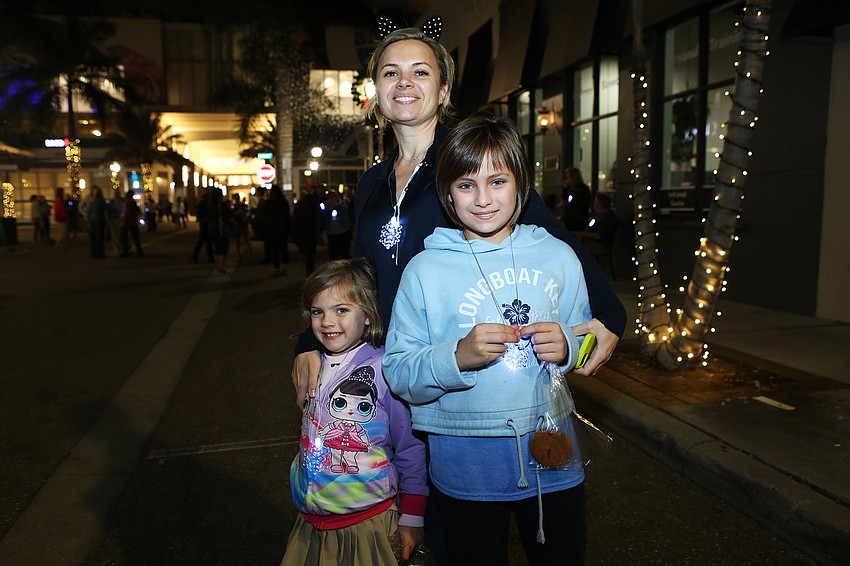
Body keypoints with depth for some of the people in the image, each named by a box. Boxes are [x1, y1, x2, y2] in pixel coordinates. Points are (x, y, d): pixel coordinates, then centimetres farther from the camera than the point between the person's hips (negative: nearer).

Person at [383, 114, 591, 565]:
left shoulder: (558, 256, 0)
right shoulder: (425, 269, -7)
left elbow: (588, 340, 9)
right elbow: (397, 374, -10)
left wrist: (566, 346, -13)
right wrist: (458, 357, -26)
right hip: (464, 465, -2)